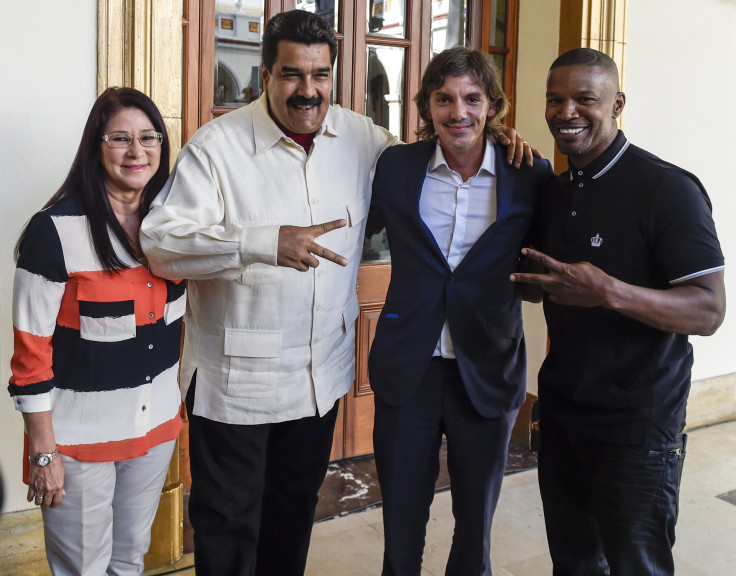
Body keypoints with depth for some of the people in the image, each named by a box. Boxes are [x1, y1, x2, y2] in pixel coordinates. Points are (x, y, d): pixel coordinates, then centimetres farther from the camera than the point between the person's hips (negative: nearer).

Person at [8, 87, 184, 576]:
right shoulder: (57, 229, -16)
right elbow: (32, 348, -14)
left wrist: (180, 406, 13)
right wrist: (43, 451, -12)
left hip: (157, 425, 5)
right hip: (80, 436, -5)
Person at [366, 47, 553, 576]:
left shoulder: (531, 175, -5)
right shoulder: (396, 166, -2)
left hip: (488, 374, 0)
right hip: (408, 372, 1)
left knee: (476, 522, 18)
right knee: (401, 522, 15)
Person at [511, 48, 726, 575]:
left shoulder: (668, 189, -16)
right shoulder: (555, 193, 7)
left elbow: (709, 310, -21)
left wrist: (609, 293, -35)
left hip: (637, 428, -6)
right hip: (561, 413, 7)